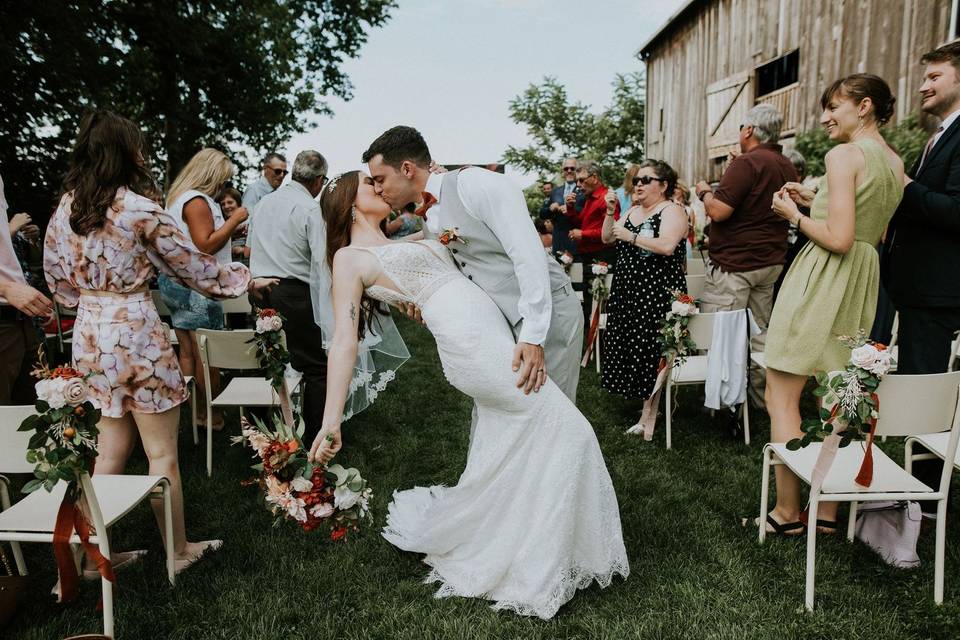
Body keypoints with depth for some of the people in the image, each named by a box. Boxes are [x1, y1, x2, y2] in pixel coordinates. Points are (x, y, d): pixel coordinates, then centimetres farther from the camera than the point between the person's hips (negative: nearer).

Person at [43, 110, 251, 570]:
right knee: (162, 453, 6)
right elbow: (193, 265, -6)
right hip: (135, 333, -7)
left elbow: (55, 274, 14)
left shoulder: (65, 208, 5)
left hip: (89, 335, 7)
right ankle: (178, 550, 20)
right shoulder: (139, 210, -14)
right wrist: (243, 277, 9)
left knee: (112, 449, 19)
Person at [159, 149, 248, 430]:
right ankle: (211, 415, 6)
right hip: (195, 287, -10)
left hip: (174, 282, 10)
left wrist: (232, 229, 18)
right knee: (206, 355, -2)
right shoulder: (197, 201, -13)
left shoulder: (178, 197, 19)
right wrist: (234, 219, -12)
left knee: (187, 352, 13)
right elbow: (205, 245, -18)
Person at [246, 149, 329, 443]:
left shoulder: (264, 202, 11)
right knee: (316, 366, 3)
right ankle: (314, 436, 5)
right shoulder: (311, 209, -11)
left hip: (260, 289, 7)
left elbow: (251, 245, 20)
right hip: (295, 294, -7)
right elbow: (322, 261, -17)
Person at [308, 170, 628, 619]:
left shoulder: (402, 246, 24)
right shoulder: (349, 258, 1)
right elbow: (344, 340, -8)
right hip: (473, 343, -9)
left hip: (492, 335, 9)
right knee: (564, 428, -7)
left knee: (502, 463, 13)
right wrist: (331, 421, -13)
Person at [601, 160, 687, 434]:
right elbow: (607, 239, 15)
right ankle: (648, 408, 17)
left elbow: (667, 246, -23)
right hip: (628, 291, 8)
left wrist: (631, 236, -16)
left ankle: (650, 413, 6)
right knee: (631, 347, 7)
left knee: (652, 350, -4)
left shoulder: (672, 211, -6)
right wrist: (610, 212, 2)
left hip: (657, 294, -8)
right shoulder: (633, 210, 18)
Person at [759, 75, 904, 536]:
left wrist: (794, 215, -4)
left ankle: (787, 512, 6)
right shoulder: (896, 163, 13)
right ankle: (828, 512, 20)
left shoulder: (844, 155, -13)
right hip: (865, 283, 9)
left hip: (822, 282, -9)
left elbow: (839, 239, -20)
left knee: (782, 397, 0)